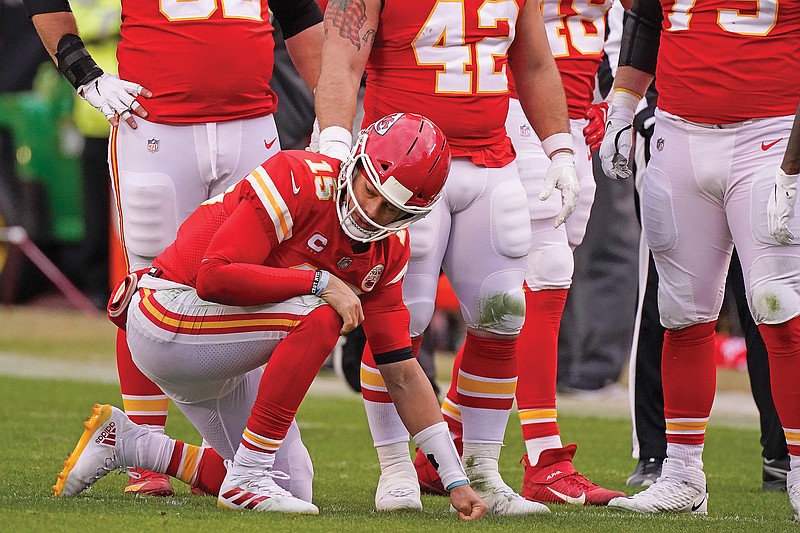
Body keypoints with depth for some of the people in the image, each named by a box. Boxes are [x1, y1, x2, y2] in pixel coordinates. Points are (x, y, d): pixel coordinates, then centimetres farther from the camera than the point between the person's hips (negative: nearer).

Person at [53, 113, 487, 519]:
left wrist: (455, 480, 1)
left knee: (289, 485, 8)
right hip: (172, 317, -9)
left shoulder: (387, 251, 1)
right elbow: (213, 277, -29)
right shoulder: (298, 181, -22)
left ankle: (123, 441, 19)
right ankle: (248, 479, -20)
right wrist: (320, 282, -27)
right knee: (320, 316, -27)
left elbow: (403, 375, 4)